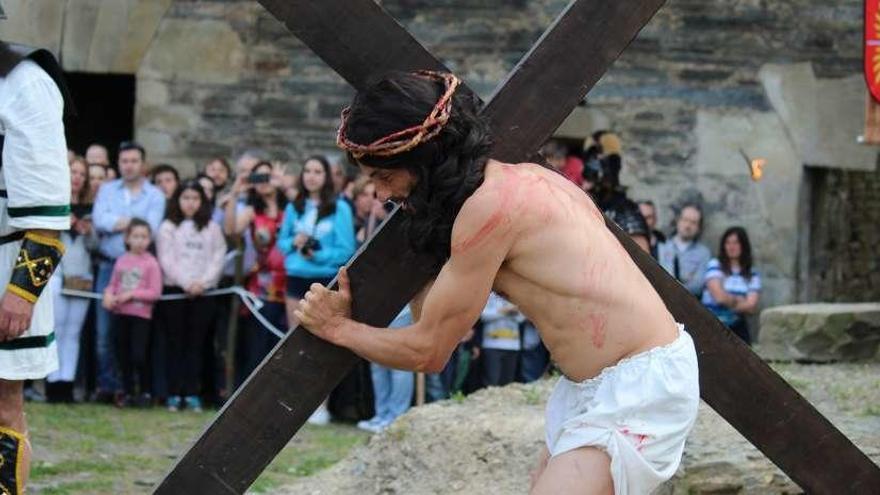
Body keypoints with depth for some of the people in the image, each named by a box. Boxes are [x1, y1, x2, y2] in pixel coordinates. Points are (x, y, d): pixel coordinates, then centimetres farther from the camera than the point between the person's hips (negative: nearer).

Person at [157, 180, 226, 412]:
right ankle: (174, 394, -1)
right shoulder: (168, 228, 7)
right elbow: (167, 260, -2)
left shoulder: (212, 228, 12)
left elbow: (218, 259, 5)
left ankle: (192, 393, 1)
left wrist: (203, 282, -10)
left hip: (203, 292, 1)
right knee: (176, 344, -1)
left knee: (196, 344, 0)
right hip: (174, 290, -1)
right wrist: (186, 283, -12)